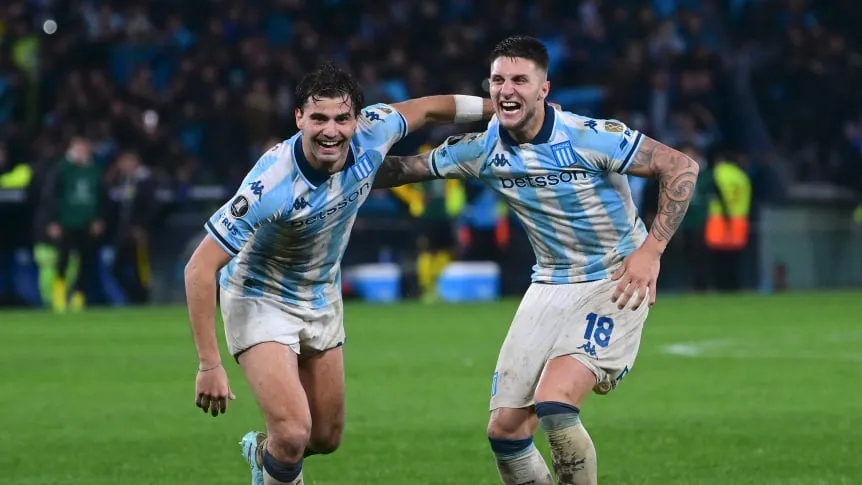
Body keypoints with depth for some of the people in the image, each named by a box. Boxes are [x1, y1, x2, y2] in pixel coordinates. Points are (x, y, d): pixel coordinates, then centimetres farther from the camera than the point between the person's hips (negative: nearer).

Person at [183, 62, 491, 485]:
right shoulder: (272, 185, -35)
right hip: (261, 301, -6)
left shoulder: (371, 134, -20)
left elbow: (424, 109, 3)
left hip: (321, 300, 6)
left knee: (326, 438, 15)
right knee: (293, 434, -22)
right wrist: (210, 365, -32)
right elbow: (200, 269, -32)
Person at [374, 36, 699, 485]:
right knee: (504, 429, 0)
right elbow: (404, 168, 6)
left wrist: (651, 249, -23)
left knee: (554, 407, -25)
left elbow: (680, 166, -16)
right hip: (551, 288, 6)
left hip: (615, 283, -6)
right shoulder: (482, 149, -5)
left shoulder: (591, 137, -19)